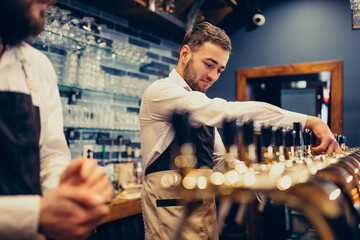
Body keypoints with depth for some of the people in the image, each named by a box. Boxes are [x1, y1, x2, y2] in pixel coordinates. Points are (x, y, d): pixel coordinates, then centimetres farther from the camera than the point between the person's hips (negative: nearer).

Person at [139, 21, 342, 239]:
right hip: (172, 213, -7)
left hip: (205, 207, 7)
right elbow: (225, 112, -24)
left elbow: (221, 160, 17)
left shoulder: (201, 105, 14)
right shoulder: (159, 92, -12)